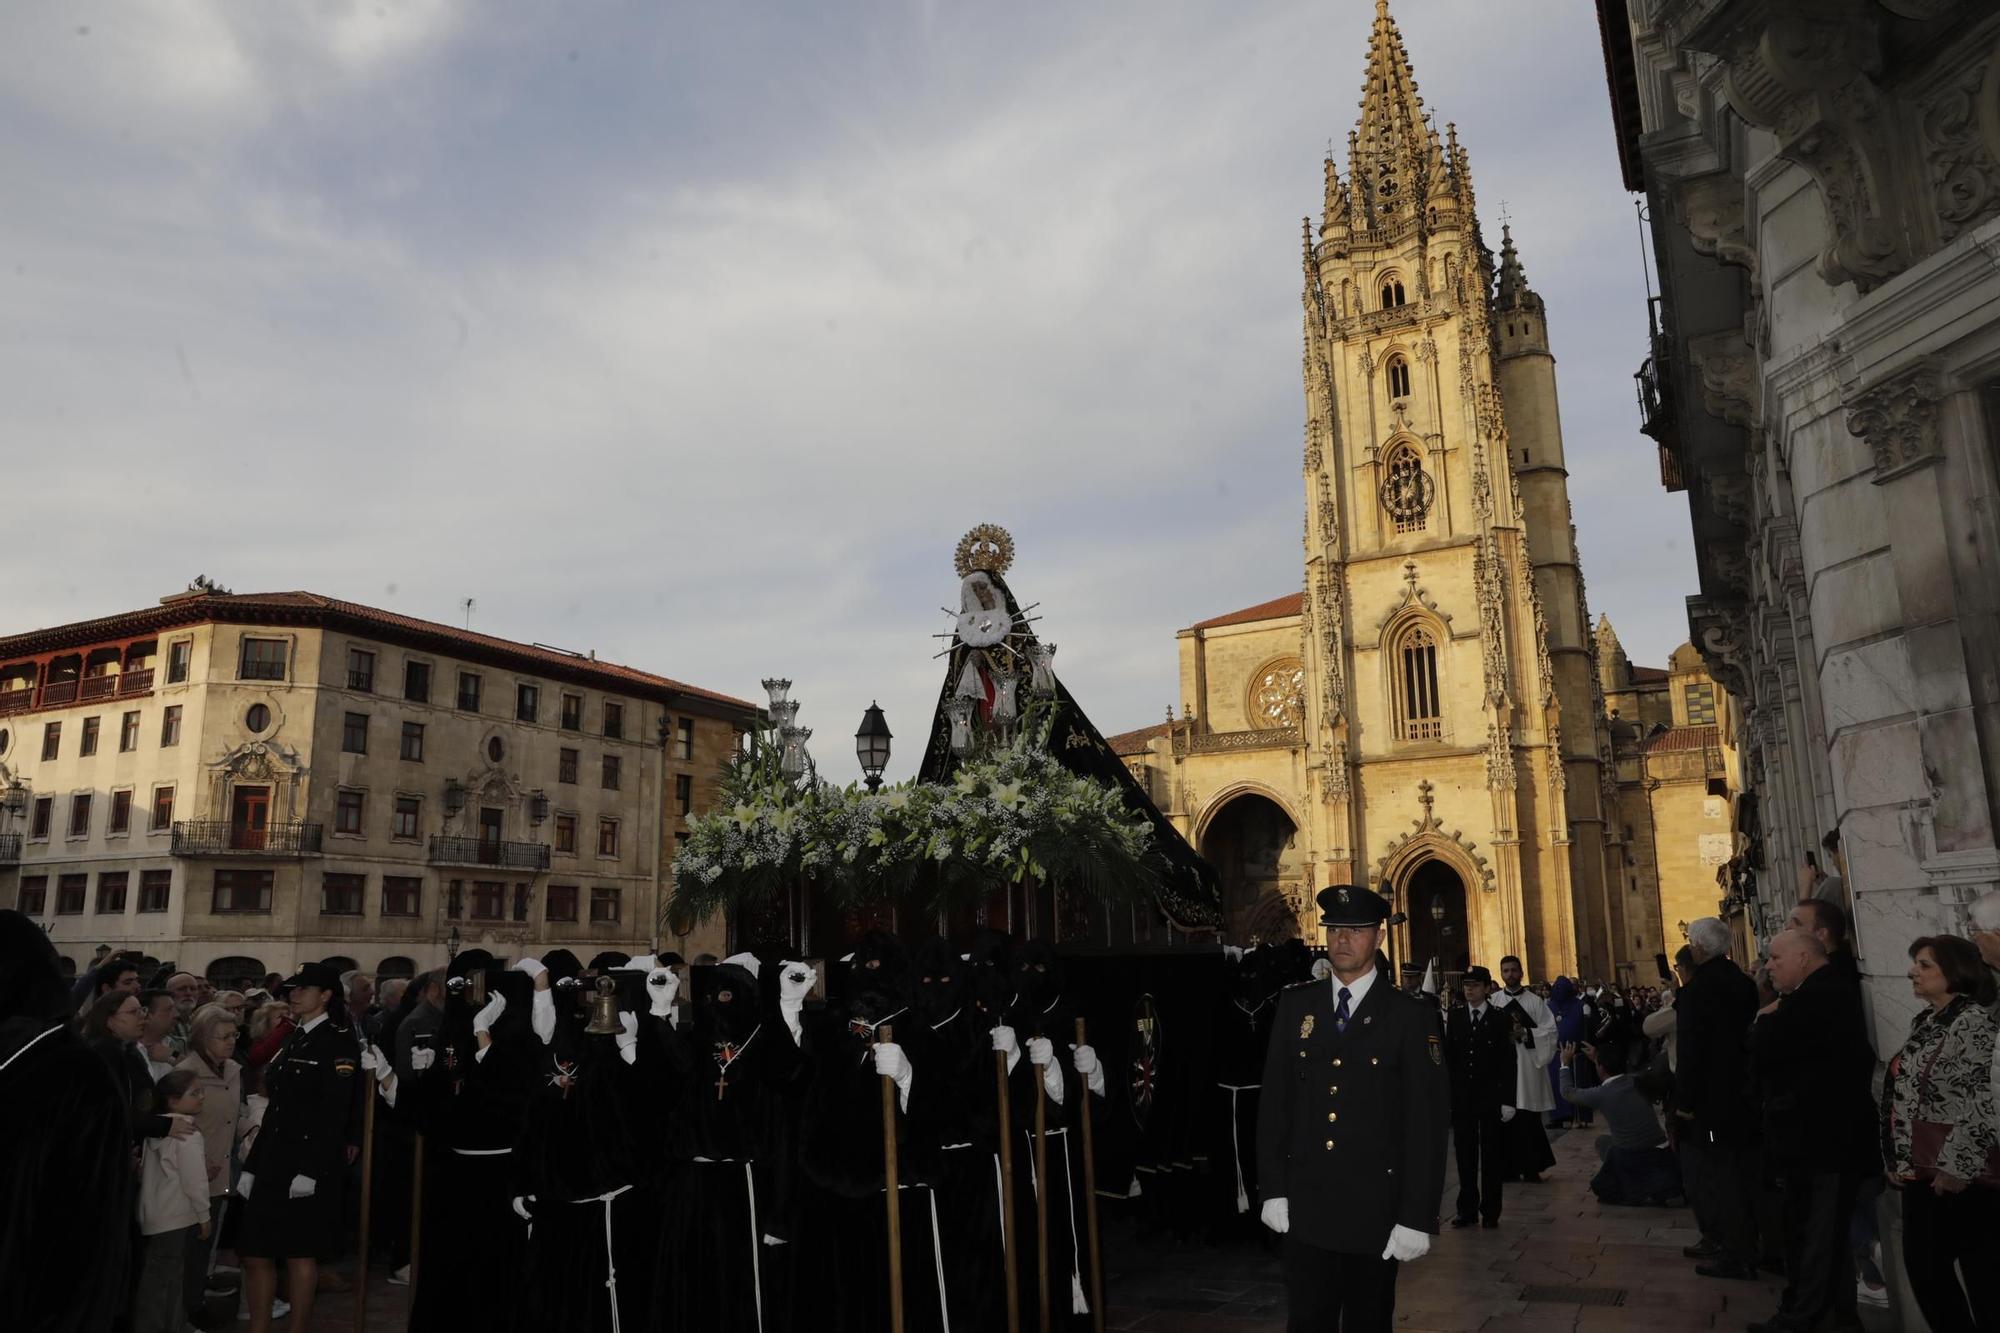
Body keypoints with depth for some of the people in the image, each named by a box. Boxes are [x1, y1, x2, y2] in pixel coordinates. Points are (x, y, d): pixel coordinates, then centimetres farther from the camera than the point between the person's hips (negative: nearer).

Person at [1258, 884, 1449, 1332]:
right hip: (1304, 1207, 2)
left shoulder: (1412, 1015, -5)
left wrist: (1417, 1217, -10)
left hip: (1375, 1210, -2)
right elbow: (1274, 1101, 6)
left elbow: (1429, 1121, -7)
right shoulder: (1296, 1006, 4)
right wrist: (1273, 1189, 1)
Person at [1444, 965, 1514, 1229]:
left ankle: (1490, 1211, 14)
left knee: (1492, 1155, 5)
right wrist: (1447, 1093, -1)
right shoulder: (1455, 1018, 6)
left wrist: (1507, 1101, -9)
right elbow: (1448, 1057, 5)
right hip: (1462, 1097, 2)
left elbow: (1508, 1063, -4)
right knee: (1465, 1154, 6)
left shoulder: (1501, 1020, -2)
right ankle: (1467, 1209, 15)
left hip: (1491, 1097, -2)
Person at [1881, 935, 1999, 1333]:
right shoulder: (1924, 1022, 12)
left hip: (1960, 1177, -8)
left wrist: (1958, 1168, -19)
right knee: (1923, 1267, 11)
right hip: (1921, 1172, 8)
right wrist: (1897, 1161, 13)